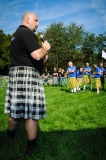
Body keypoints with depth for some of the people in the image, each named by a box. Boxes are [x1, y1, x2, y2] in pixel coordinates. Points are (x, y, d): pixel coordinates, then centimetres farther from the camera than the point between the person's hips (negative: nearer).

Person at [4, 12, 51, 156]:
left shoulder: (17, 34, 21)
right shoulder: (27, 33, -11)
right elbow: (37, 55, -23)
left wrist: (42, 50, 17)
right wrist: (45, 48, -2)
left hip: (16, 73, 10)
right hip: (27, 74, -10)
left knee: (17, 107, 19)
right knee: (31, 110, -3)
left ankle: (10, 137, 34)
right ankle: (31, 146, 6)